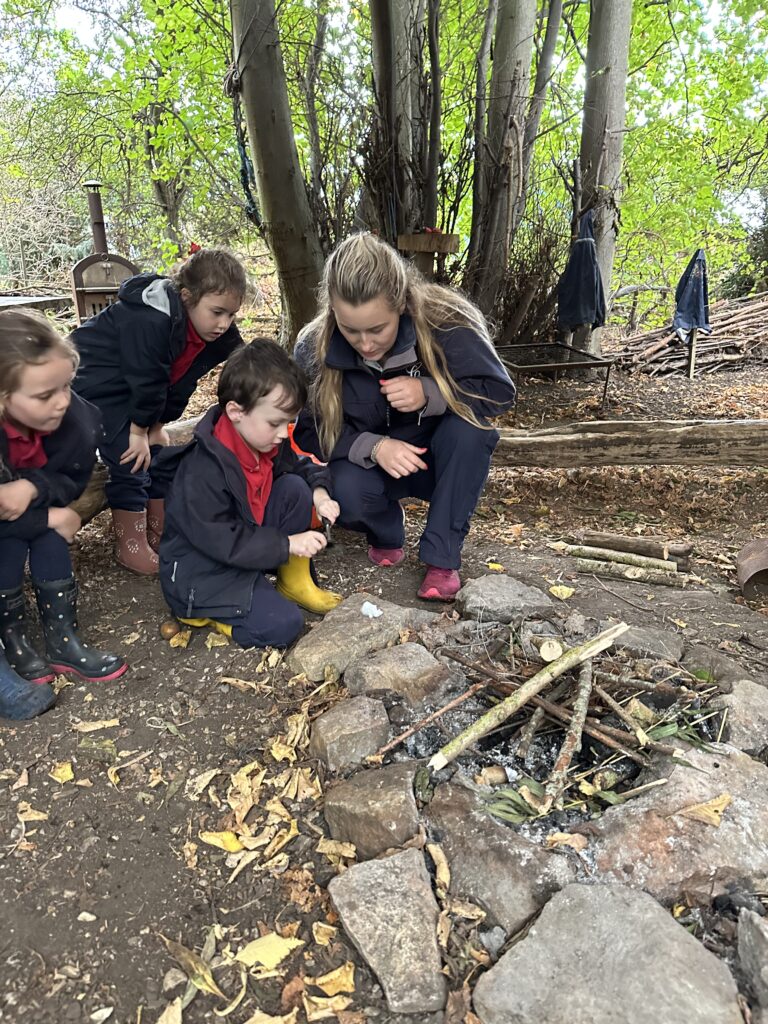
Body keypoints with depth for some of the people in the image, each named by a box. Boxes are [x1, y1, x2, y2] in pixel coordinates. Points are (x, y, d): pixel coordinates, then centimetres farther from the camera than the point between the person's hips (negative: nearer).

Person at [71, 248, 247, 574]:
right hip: (95, 386, -8)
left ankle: (159, 533, 21)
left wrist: (156, 425, 0)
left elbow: (181, 383, 1)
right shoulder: (150, 322, -35)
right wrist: (140, 430, -16)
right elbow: (146, 382, -26)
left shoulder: (218, 335, -9)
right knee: (128, 460, -12)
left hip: (133, 395, 8)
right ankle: (130, 545, 1)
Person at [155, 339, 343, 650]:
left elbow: (299, 466, 14)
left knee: (295, 488, -8)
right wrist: (286, 543, -28)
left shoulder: (267, 442, -3)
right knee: (283, 625, -23)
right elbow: (218, 540, -29)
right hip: (200, 574, -8)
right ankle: (206, 610, 0)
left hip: (244, 546, 8)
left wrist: (319, 491, -8)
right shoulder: (203, 471, -30)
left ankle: (294, 584, 4)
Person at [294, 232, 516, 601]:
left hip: (439, 459, 0)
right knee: (345, 492, -33)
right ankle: (387, 533, 4)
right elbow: (308, 432, -12)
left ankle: (442, 557, -20)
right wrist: (373, 447, -30)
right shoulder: (315, 348, -18)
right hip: (369, 464, 0)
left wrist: (429, 394, -34)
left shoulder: (444, 322, -24)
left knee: (469, 425, -32)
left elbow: (500, 391, -16)